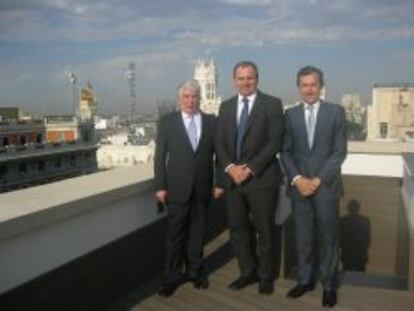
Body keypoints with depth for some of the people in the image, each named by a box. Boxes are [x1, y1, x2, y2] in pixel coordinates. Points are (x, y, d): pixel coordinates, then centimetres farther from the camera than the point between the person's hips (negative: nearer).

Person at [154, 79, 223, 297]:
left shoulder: (211, 121, 5)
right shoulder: (167, 121, 1)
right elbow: (160, 156, 0)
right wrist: (160, 186, -5)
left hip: (202, 188, 2)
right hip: (177, 187, -1)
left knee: (197, 232, 11)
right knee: (175, 234, 5)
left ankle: (195, 271, 26)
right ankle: (172, 276, 17)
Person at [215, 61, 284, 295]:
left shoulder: (272, 104, -3)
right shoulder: (226, 106, 12)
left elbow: (275, 142, -11)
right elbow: (219, 142, 8)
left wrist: (250, 169, -16)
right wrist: (230, 167, -9)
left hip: (262, 178, -4)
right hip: (233, 178, 5)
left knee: (265, 230, 7)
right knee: (238, 229, 11)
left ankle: (266, 276, 25)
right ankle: (248, 272, 29)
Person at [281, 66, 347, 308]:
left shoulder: (336, 112, 1)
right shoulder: (290, 114, 7)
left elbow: (340, 151, -4)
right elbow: (285, 151, 5)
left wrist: (318, 180, -12)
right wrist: (297, 179, -9)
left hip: (326, 185, -2)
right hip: (299, 185, 2)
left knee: (328, 236, 7)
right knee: (303, 236, 9)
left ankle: (330, 285, 21)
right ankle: (305, 279, 24)